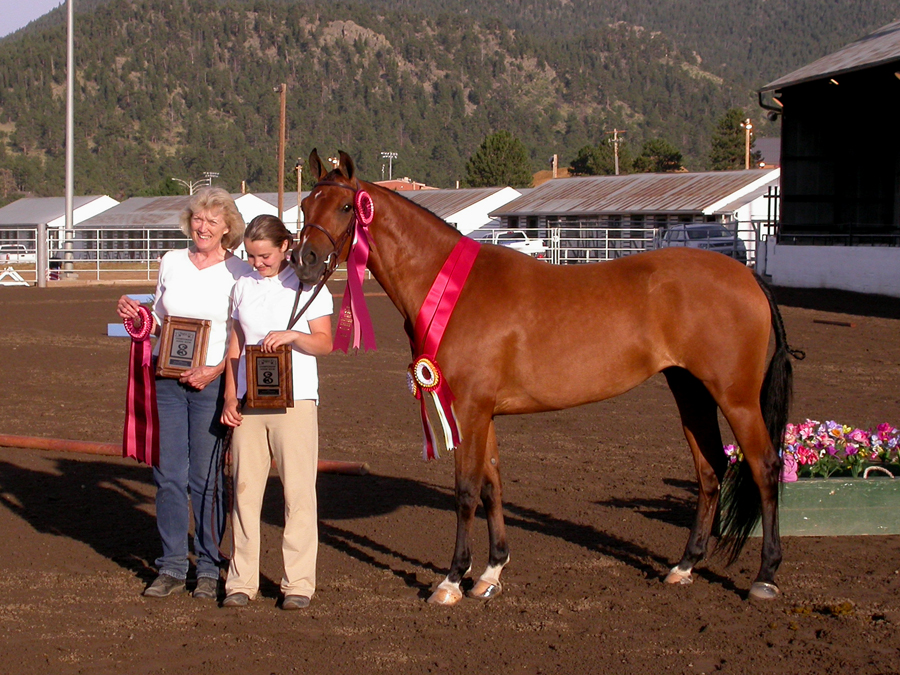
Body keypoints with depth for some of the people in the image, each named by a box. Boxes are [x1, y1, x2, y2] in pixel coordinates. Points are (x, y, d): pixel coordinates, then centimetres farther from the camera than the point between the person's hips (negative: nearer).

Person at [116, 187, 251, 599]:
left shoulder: (239, 273, -4)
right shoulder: (171, 263, 9)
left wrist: (215, 371, -17)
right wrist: (137, 317, -1)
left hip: (213, 382, -4)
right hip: (167, 380, 4)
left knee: (206, 477, 0)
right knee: (168, 475, 5)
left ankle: (210, 567, 13)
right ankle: (172, 567, 14)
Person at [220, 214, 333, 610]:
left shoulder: (307, 285, 0)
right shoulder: (244, 286, 11)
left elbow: (325, 343, -3)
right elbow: (235, 347, 14)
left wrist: (292, 336, -22)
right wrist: (230, 398, 6)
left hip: (294, 400, -4)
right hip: (248, 402, 4)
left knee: (298, 491, -2)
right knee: (245, 488, 4)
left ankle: (298, 583, 3)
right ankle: (241, 581, 10)